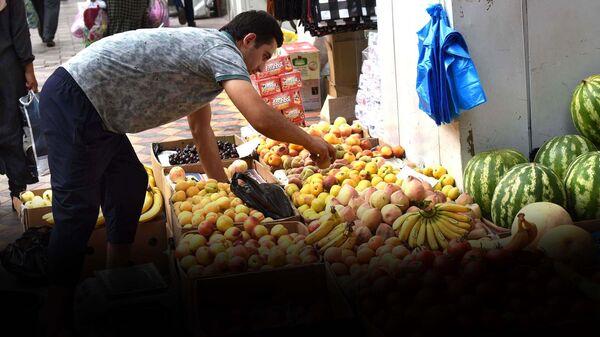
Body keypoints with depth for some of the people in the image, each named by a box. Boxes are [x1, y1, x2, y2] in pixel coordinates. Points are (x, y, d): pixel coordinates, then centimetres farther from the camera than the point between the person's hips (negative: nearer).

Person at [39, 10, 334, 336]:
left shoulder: (203, 47, 18)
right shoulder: (223, 50, -13)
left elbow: (201, 129, 26)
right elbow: (261, 119, -26)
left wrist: (225, 186, 27)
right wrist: (310, 141, -8)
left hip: (92, 108, 11)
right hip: (74, 101, -11)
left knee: (129, 186, 18)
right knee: (77, 210, -10)